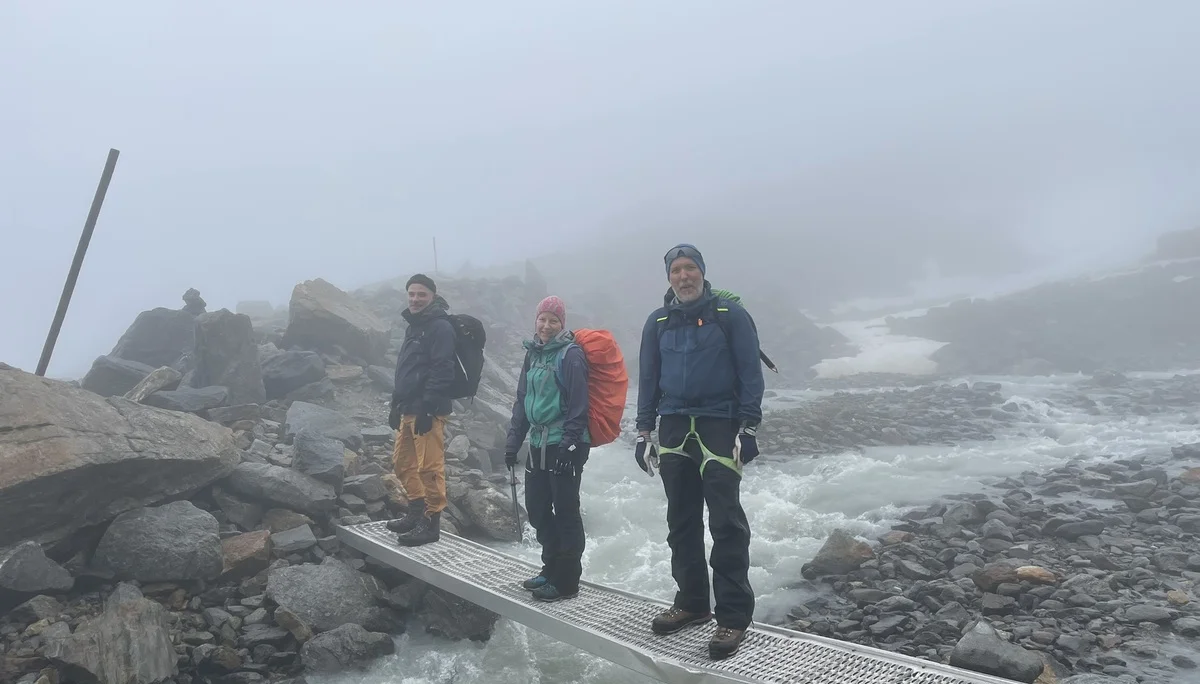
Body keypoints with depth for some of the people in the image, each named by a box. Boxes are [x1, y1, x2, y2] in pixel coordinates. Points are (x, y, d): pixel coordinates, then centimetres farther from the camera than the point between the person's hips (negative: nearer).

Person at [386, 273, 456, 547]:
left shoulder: (440, 327, -10)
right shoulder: (414, 326, 21)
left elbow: (442, 372, -19)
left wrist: (427, 407, -23)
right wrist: (396, 404, 22)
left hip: (428, 410, -10)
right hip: (409, 408, 10)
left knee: (429, 467, -7)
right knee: (403, 462, 16)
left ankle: (431, 523, 0)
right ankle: (417, 512, 28)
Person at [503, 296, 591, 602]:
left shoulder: (571, 355, -9)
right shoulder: (533, 353, 13)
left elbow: (578, 405, -14)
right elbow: (522, 400, 17)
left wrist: (570, 445, -18)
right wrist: (513, 440, 14)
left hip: (565, 446, -8)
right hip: (538, 444, 8)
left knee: (565, 512, -1)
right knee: (537, 509, 14)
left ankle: (566, 580, 10)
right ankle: (551, 568, 30)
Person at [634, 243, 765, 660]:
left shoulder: (730, 315, -1)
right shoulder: (658, 323, 11)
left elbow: (750, 373, -3)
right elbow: (648, 379, 15)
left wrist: (748, 428, -9)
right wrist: (643, 431, 11)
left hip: (719, 426, -4)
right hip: (673, 429, 5)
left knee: (726, 522, -7)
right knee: (681, 522, 11)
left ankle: (734, 616, -1)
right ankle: (691, 602, 23)